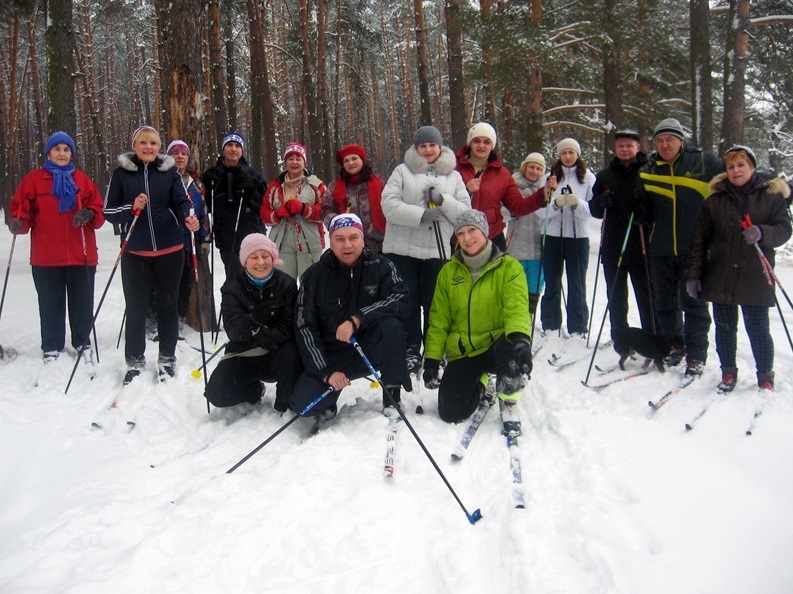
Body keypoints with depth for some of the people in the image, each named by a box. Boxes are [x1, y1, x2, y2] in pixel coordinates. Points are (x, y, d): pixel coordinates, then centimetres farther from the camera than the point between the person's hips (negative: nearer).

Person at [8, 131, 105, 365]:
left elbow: (99, 210, 6)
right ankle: (51, 348, 19)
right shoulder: (34, 179, 5)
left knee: (82, 303, 7)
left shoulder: (82, 179, 9)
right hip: (46, 256, -1)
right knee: (51, 304, 7)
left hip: (81, 254, 1)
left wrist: (89, 214, -15)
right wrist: (18, 222, -19)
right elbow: (20, 207, 2)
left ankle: (83, 343, 24)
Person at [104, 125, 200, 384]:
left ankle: (167, 358, 24)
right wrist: (131, 208, -17)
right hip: (135, 252, 0)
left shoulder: (169, 171, 2)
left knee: (168, 304, 10)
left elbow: (182, 202, -3)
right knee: (136, 308, 6)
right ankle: (134, 361, 21)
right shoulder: (121, 172, 1)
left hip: (170, 250, 1)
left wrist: (188, 218, -25)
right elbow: (108, 210, 2)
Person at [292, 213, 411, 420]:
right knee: (302, 403, -21)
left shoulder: (380, 266, -8)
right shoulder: (314, 276, -8)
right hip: (332, 354, 0)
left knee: (391, 325, -31)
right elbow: (305, 327, -9)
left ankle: (392, 399, -13)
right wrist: (326, 371, -18)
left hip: (371, 348, 0)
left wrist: (357, 320, -34)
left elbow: (400, 300, -23)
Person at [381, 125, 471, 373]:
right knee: (408, 302, 3)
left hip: (436, 250, 1)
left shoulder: (453, 176, 12)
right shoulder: (403, 171, 5)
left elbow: (465, 212, 4)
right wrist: (420, 214, -19)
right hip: (402, 249, -1)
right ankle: (410, 350, 15)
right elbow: (389, 204, -8)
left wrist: (443, 200, -14)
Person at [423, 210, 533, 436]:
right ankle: (478, 385, 27)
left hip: (496, 345, -3)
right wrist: (431, 360, -1)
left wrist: (520, 337, -40)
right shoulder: (449, 271, 5)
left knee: (513, 351, -39)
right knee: (450, 413, -9)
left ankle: (509, 404, -10)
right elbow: (438, 320, 6)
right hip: (462, 353, 3)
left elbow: (517, 307, -19)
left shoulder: (509, 266, -4)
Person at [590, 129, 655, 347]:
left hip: (642, 245, -4)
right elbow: (594, 210, 15)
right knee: (616, 297, 10)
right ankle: (620, 338, 20)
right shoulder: (604, 176, 14)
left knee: (646, 295, 1)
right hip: (612, 247, 4)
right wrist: (601, 202, -6)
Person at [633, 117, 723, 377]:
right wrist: (638, 210, -9)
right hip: (660, 250, 4)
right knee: (664, 303, 12)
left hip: (694, 248, -4)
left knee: (694, 303, 0)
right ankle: (673, 346, 29)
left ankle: (696, 356, 9)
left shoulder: (704, 161, -2)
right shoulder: (648, 171, 9)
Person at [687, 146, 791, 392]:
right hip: (720, 277, 2)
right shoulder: (714, 201, 8)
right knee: (724, 327, 9)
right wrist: (693, 275, 0)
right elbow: (699, 240, 5)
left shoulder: (772, 197, 4)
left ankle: (765, 376, 19)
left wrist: (762, 233, -23)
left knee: (758, 329, 2)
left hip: (755, 277, -2)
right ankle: (728, 372, 24)